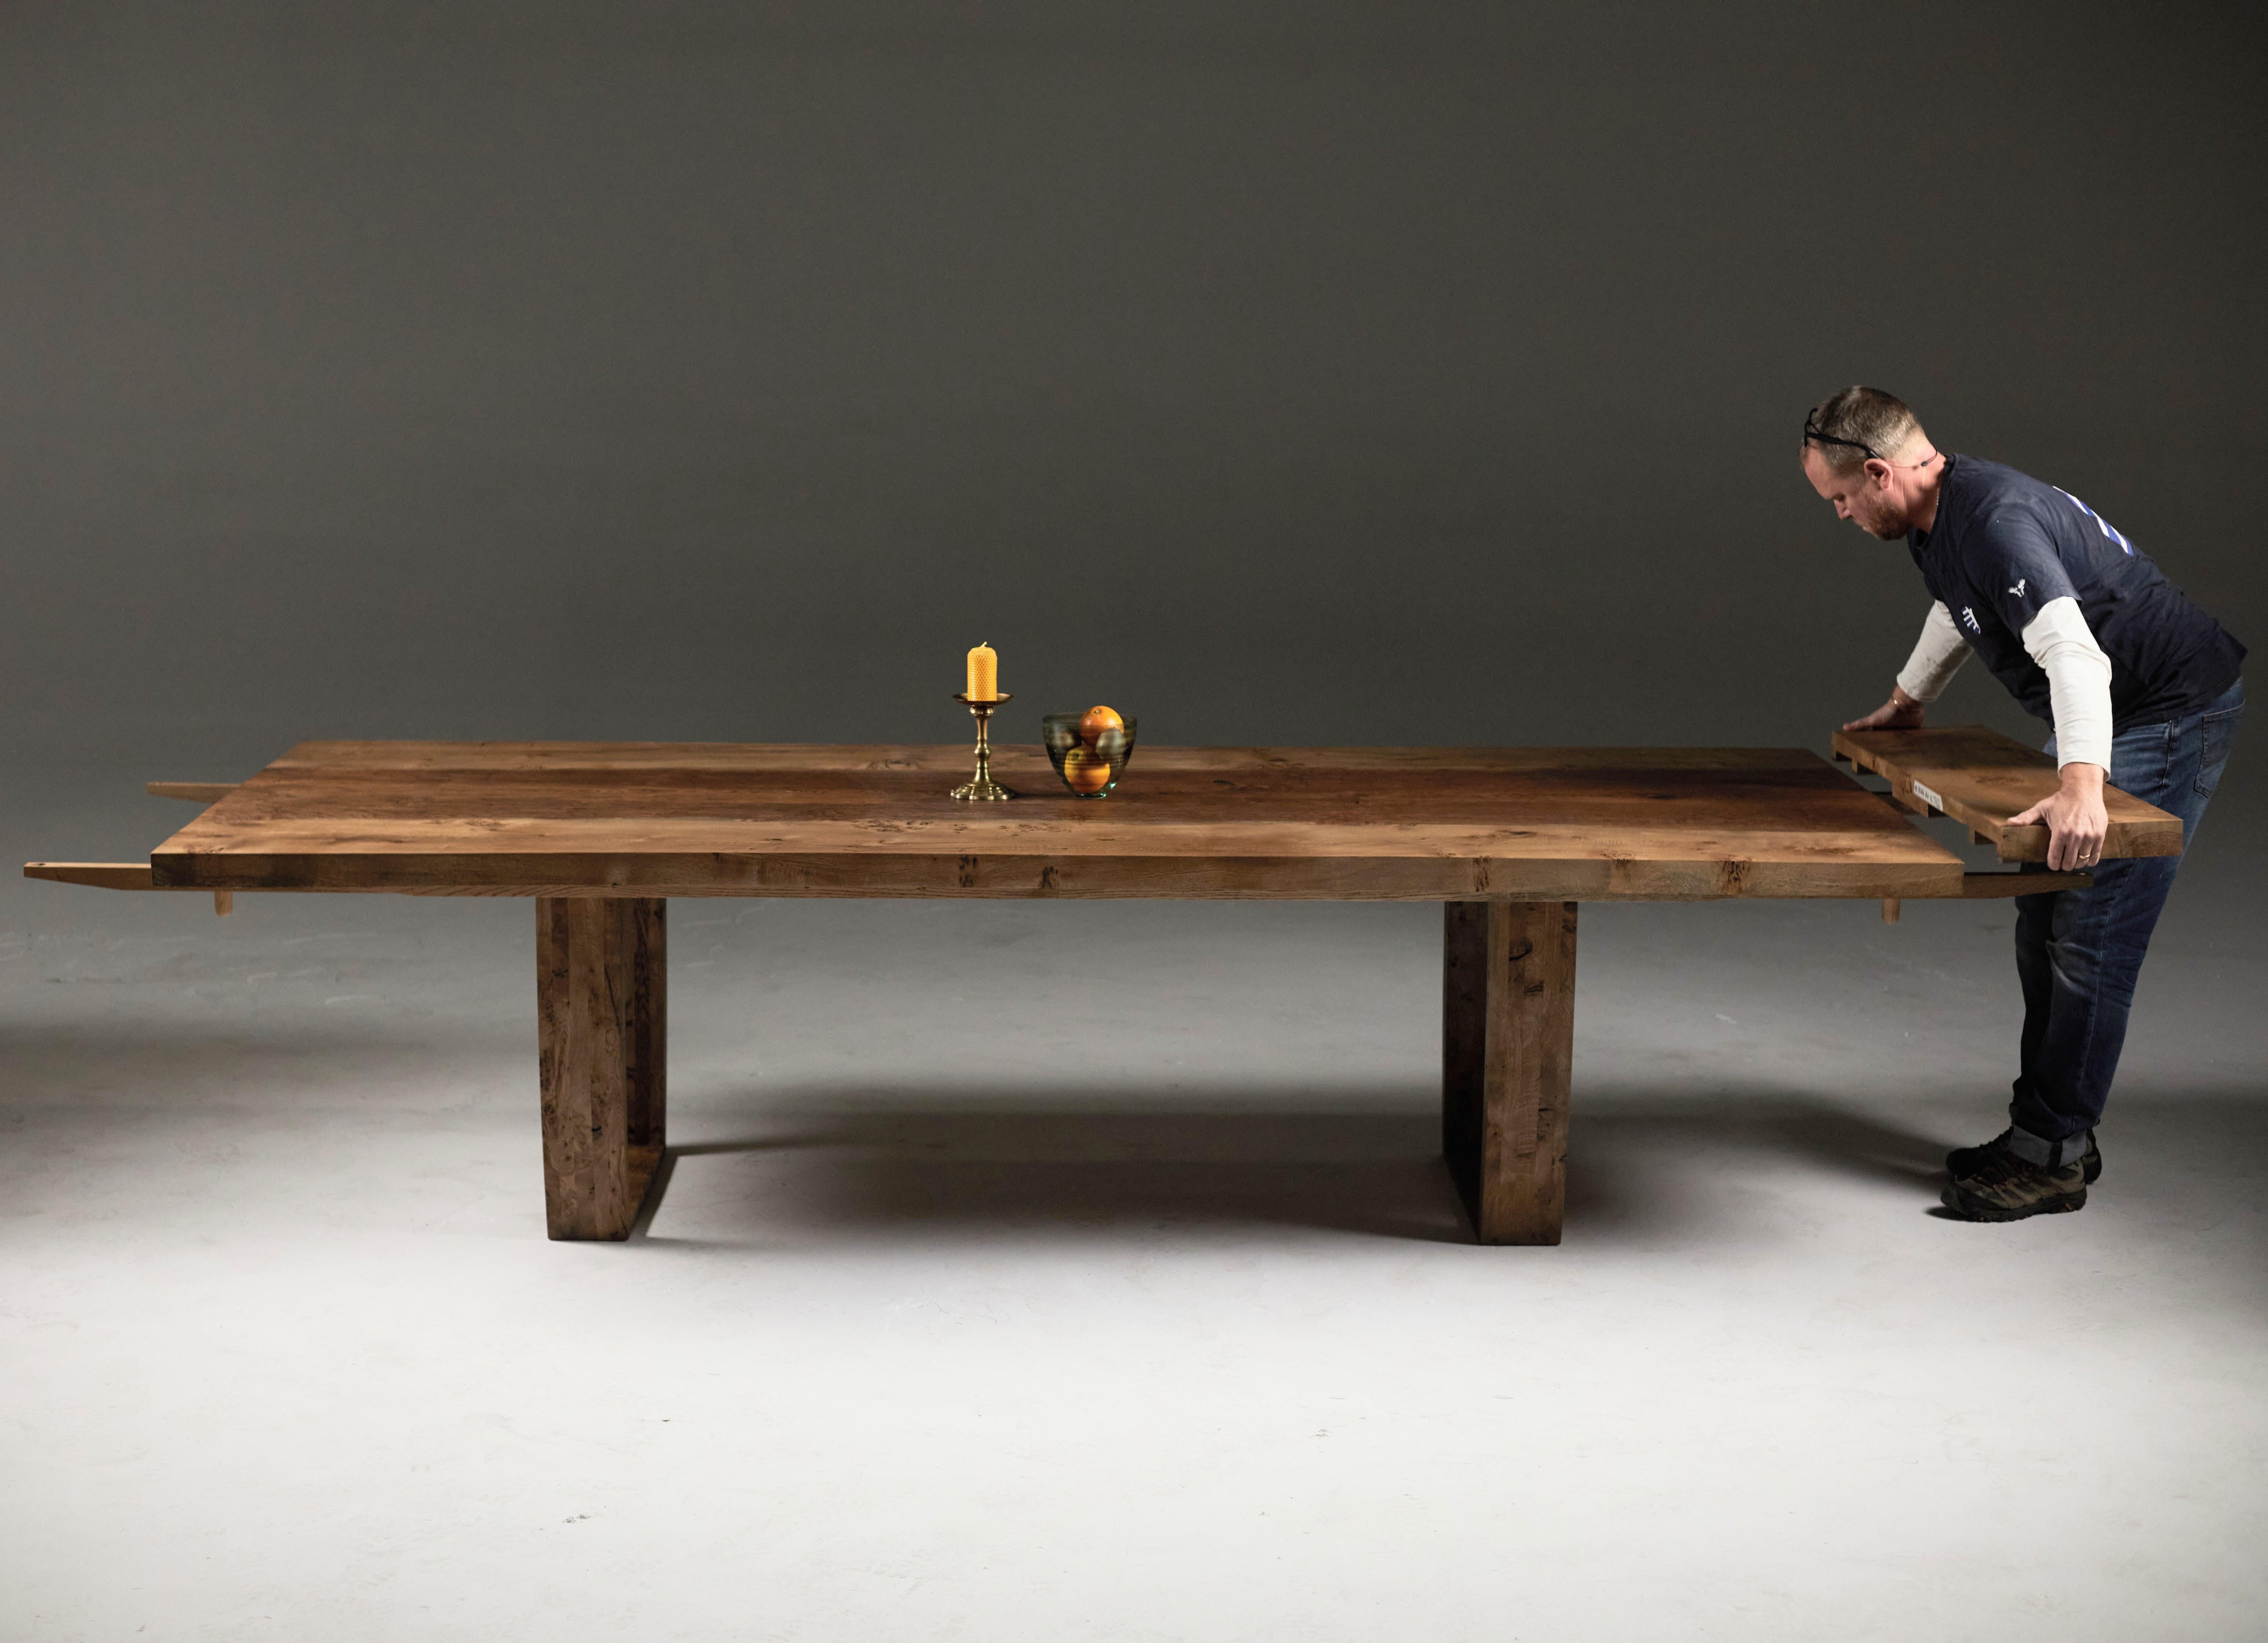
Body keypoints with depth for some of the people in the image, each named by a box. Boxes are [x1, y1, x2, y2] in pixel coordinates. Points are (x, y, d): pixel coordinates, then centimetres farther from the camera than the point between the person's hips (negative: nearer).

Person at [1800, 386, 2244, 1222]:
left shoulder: (1996, 520, -30)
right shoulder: (1938, 514, 2)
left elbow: (2074, 653, -43)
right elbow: (1960, 606, 27)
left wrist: (2082, 785, -56)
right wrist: (1907, 700, 37)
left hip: (2173, 713, -11)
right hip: (2111, 715, 11)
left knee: (2091, 936, -10)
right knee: (2044, 920, 13)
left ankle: (2051, 1157, -3)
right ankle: (2047, 1128, 22)